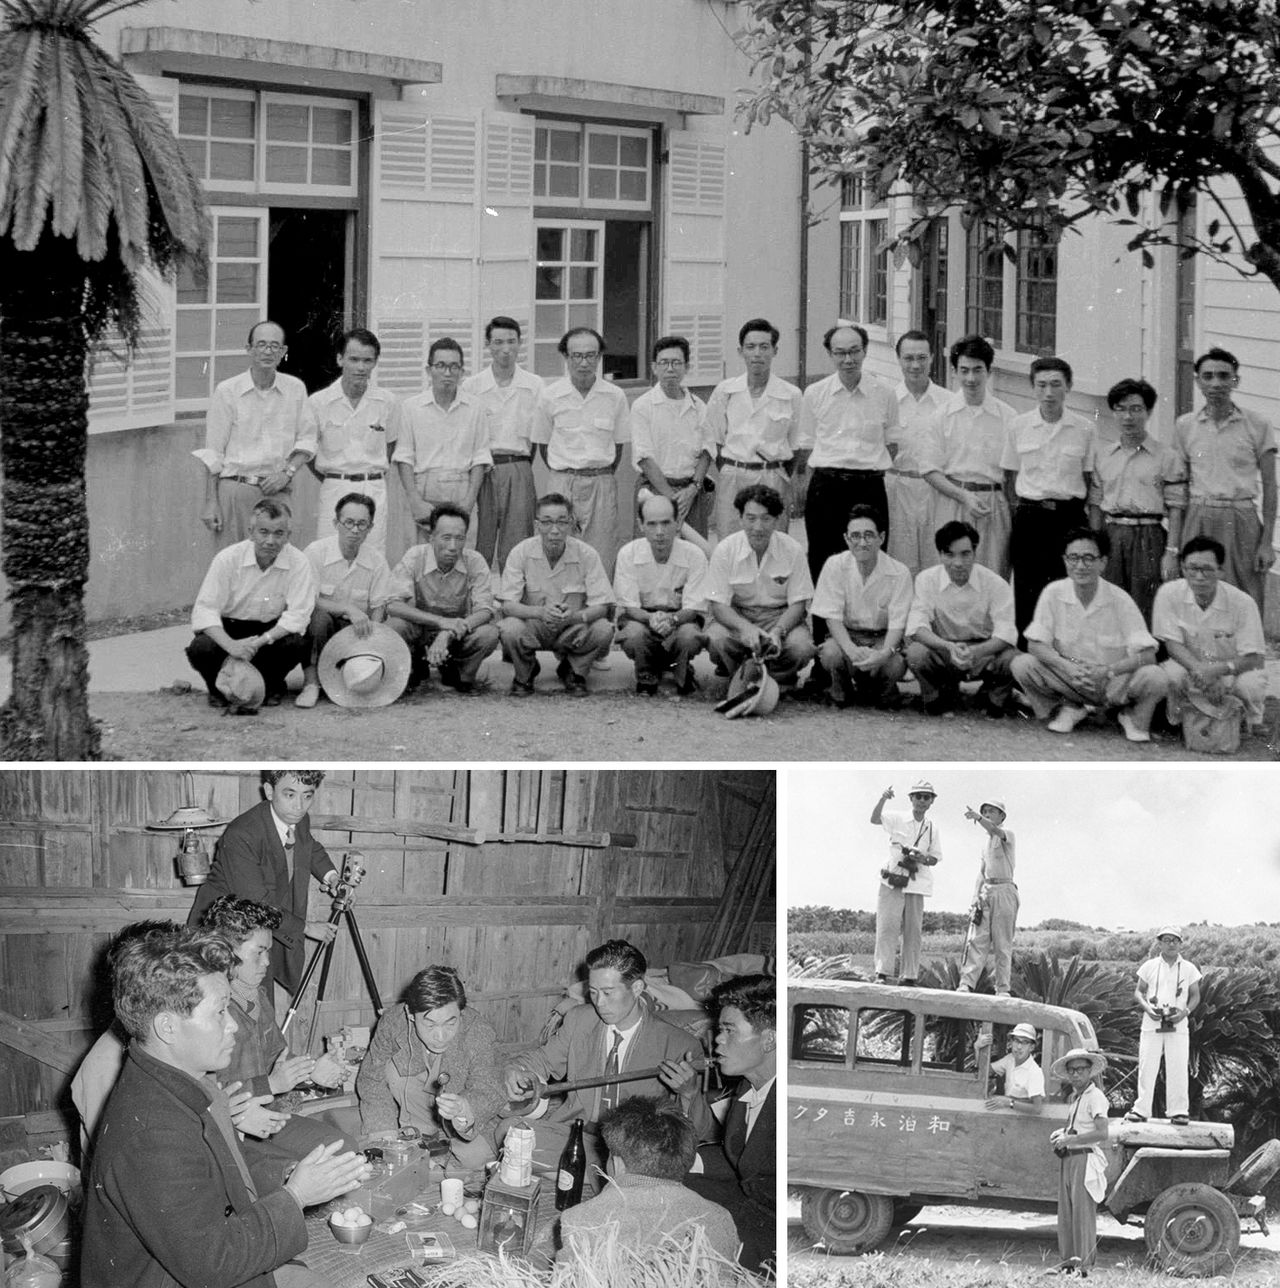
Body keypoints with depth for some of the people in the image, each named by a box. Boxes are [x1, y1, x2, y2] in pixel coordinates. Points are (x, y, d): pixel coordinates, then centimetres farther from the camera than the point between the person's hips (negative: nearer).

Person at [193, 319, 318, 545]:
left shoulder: (295, 389, 8)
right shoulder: (227, 391, 0)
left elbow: (307, 438, 15)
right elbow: (213, 452, 2)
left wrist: (288, 472, -4)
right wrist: (210, 503, -1)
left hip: (278, 491, 2)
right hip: (237, 488, -2)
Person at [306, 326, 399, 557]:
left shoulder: (387, 401, 2)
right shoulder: (319, 402, -2)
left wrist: (373, 475, 12)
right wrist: (329, 480, 10)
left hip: (374, 492, 1)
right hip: (334, 492, -1)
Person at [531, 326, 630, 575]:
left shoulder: (615, 396, 1)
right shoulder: (549, 396, -1)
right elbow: (542, 444, 10)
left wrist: (601, 479, 11)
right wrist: (566, 477, 11)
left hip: (602, 483, 0)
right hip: (562, 483, 0)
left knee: (602, 562, -3)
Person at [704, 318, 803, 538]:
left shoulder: (791, 395, 1)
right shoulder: (724, 391, 5)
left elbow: (794, 448, 8)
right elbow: (715, 442, 11)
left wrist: (782, 481, 3)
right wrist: (728, 474, 3)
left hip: (773, 480, -1)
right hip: (732, 478, 1)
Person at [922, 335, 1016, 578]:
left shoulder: (1007, 417, 4)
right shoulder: (944, 414, 4)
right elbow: (929, 469, 3)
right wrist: (965, 496, -9)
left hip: (995, 505, 0)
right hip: (953, 502, 0)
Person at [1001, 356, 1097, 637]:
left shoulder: (1083, 429, 2)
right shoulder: (1018, 426, 3)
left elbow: (1088, 478, 8)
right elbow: (1010, 477, 10)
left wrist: (1073, 512, 0)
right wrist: (1018, 511, 3)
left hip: (1069, 516, 0)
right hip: (1029, 516, 0)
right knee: (1026, 589, -1)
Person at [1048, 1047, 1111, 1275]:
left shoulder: (1095, 1096, -10)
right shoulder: (1075, 1097, 18)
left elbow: (1101, 1133, -19)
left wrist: (1069, 1139, -17)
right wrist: (1062, 1133, 12)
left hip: (1087, 1157, -9)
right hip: (1070, 1158, 9)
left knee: (1082, 1211, -10)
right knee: (1066, 1211, 9)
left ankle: (1084, 1263, -9)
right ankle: (1069, 1260, 15)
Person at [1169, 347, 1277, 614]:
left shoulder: (1258, 426, 1)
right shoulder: (1185, 427, 7)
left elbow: (1269, 486, 3)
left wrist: (1267, 542, -3)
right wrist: (1172, 548, 6)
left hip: (1241, 521, -2)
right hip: (1198, 521, 2)